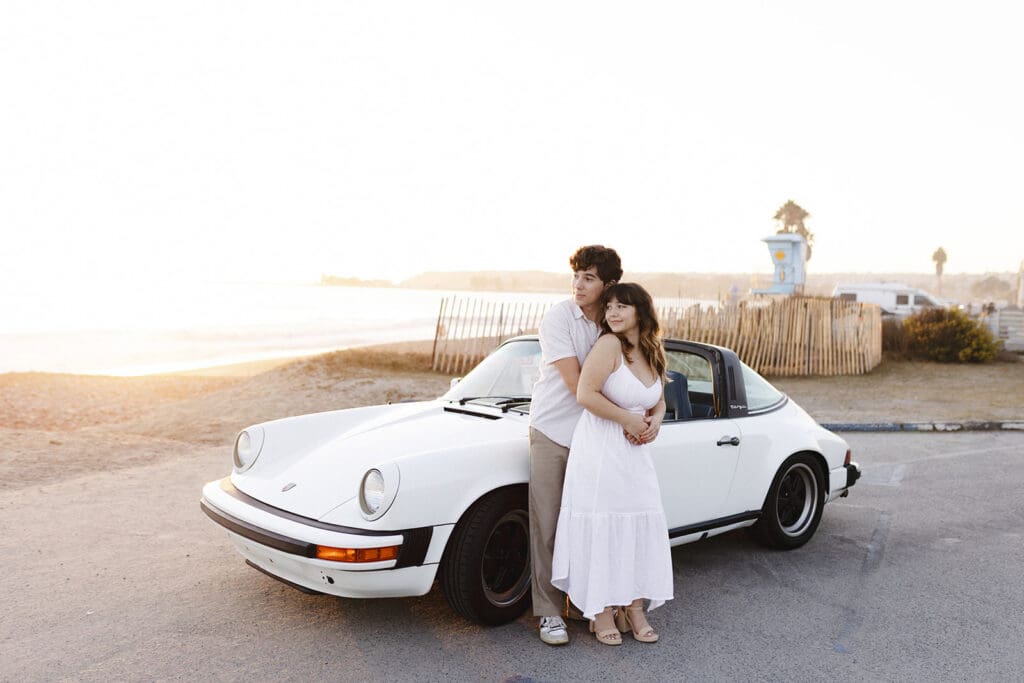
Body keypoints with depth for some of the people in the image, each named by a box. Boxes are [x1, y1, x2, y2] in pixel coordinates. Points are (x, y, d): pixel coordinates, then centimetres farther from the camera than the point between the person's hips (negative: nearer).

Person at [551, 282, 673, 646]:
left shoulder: (652, 355, 10)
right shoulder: (609, 345, -12)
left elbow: (659, 402, 22)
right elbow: (585, 394, -21)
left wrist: (654, 423, 0)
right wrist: (629, 420, -15)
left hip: (635, 453, 7)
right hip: (599, 451, -7)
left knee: (640, 529, 8)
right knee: (601, 531, -1)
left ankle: (634, 609, 20)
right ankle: (601, 612, 12)